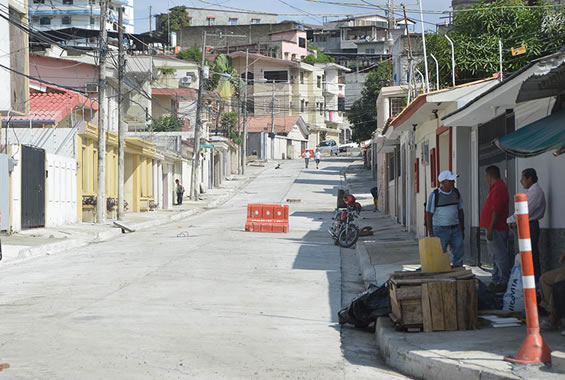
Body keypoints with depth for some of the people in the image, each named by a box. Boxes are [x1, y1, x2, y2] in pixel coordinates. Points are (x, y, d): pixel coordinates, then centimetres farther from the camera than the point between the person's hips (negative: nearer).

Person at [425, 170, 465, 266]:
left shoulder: (456, 193, 4)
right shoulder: (434, 195, -11)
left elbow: (460, 212, 12)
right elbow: (428, 215, -8)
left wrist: (462, 230, 9)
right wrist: (430, 234, -12)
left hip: (455, 229, 5)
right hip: (440, 230, -5)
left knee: (459, 253, 2)